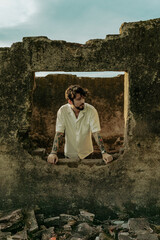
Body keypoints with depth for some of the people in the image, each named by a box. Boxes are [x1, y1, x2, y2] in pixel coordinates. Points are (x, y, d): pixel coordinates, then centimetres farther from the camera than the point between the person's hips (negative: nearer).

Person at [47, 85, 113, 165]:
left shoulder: (91, 110, -12)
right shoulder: (62, 111, -10)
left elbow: (96, 133, -14)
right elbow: (59, 133, -12)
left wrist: (104, 153, -24)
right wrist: (53, 153, -24)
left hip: (86, 154, 0)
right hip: (69, 155, 0)